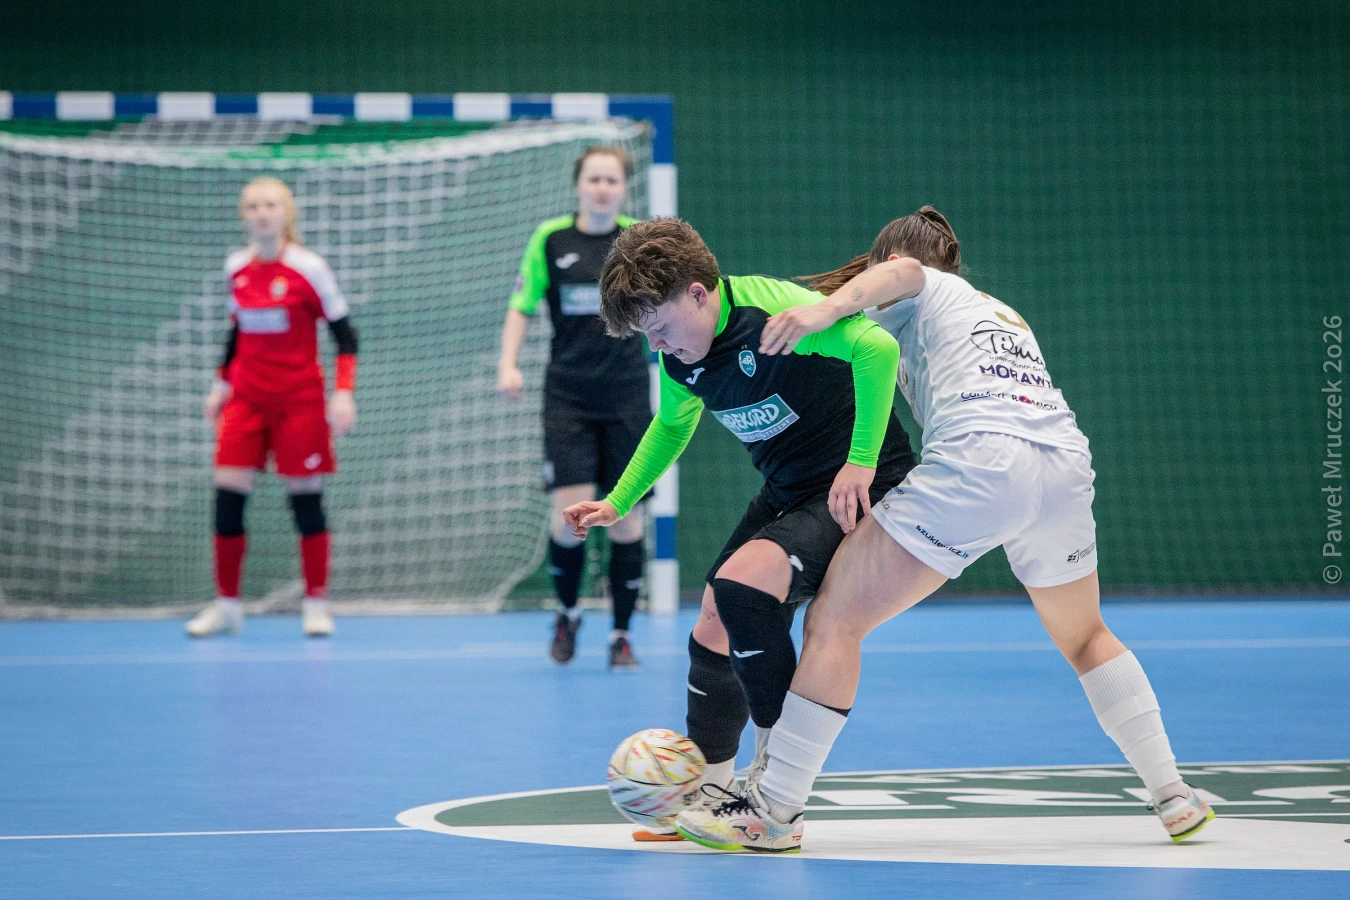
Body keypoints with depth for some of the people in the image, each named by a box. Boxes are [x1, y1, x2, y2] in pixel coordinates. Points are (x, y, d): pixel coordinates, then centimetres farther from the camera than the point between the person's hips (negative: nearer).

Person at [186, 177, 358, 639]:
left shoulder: (308, 268, -10)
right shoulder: (236, 267, 5)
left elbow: (345, 333, -7)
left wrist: (343, 392, -17)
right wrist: (222, 383, 17)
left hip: (299, 400, -4)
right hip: (246, 398, 4)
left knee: (305, 497, -1)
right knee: (227, 497, -3)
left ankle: (316, 605, 9)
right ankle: (226, 604, 8)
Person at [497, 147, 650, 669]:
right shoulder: (550, 239, 1)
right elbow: (522, 306, 8)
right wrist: (508, 363, -5)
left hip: (626, 396, 1)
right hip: (568, 396, -1)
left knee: (626, 515, 0)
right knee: (571, 510, -13)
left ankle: (622, 634, 13)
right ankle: (567, 613, 14)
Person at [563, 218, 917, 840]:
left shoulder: (768, 307, -25)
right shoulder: (679, 358, 1)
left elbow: (877, 346, -35)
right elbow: (672, 425, 24)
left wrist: (861, 461, -34)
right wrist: (617, 503, 19)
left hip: (861, 488, -9)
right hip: (786, 494, 9)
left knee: (741, 584, -28)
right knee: (712, 635, 5)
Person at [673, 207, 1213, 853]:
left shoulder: (920, 288, 18)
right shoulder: (1005, 313, 38)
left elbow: (899, 271, -8)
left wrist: (828, 308, -25)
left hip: (978, 456, -7)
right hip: (1068, 461, 7)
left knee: (834, 621, -1)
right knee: (1085, 639, 30)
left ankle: (773, 811, -4)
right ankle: (1173, 799, 26)